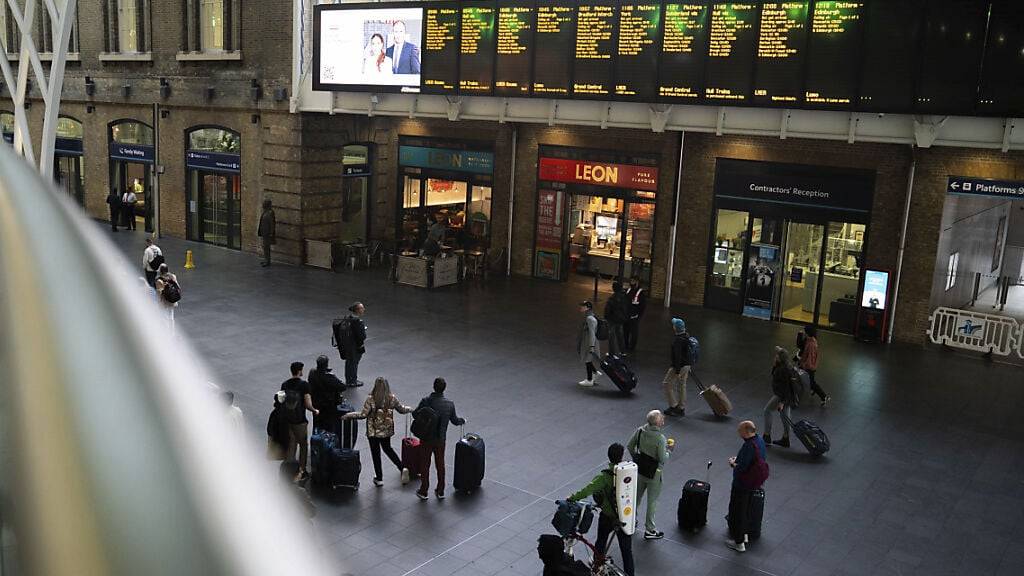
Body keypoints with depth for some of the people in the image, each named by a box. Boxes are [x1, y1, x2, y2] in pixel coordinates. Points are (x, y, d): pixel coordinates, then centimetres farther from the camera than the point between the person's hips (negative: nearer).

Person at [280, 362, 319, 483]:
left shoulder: (284, 384, 3)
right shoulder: (304, 385, -14)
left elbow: (282, 401, 10)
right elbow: (308, 405, -16)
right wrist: (315, 411, 2)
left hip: (287, 420, 5)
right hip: (299, 421, -5)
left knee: (290, 445, 13)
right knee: (303, 445, 11)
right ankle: (301, 472, 16)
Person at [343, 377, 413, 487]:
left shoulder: (371, 399, -18)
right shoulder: (392, 398, -7)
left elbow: (363, 415, -19)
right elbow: (402, 410, 6)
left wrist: (349, 415, -7)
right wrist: (409, 409, 27)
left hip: (373, 431, -4)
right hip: (387, 430, 4)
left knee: (376, 453, 11)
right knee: (388, 449, 25)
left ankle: (379, 479, 20)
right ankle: (402, 468, 13)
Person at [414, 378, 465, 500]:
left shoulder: (426, 401, -18)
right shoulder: (450, 404, -9)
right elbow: (455, 421, 3)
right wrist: (463, 420, 25)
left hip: (426, 439, -2)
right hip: (441, 439, 2)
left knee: (425, 464, 13)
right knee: (440, 464, 16)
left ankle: (423, 491, 22)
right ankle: (440, 491, 25)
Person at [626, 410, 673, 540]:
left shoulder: (640, 431, -10)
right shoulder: (660, 439, -27)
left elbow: (629, 446, 1)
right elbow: (663, 460, -23)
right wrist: (668, 449, -6)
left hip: (639, 470, 6)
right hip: (653, 473, -6)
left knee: (636, 497, 24)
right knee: (652, 501, 11)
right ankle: (649, 530, 23)